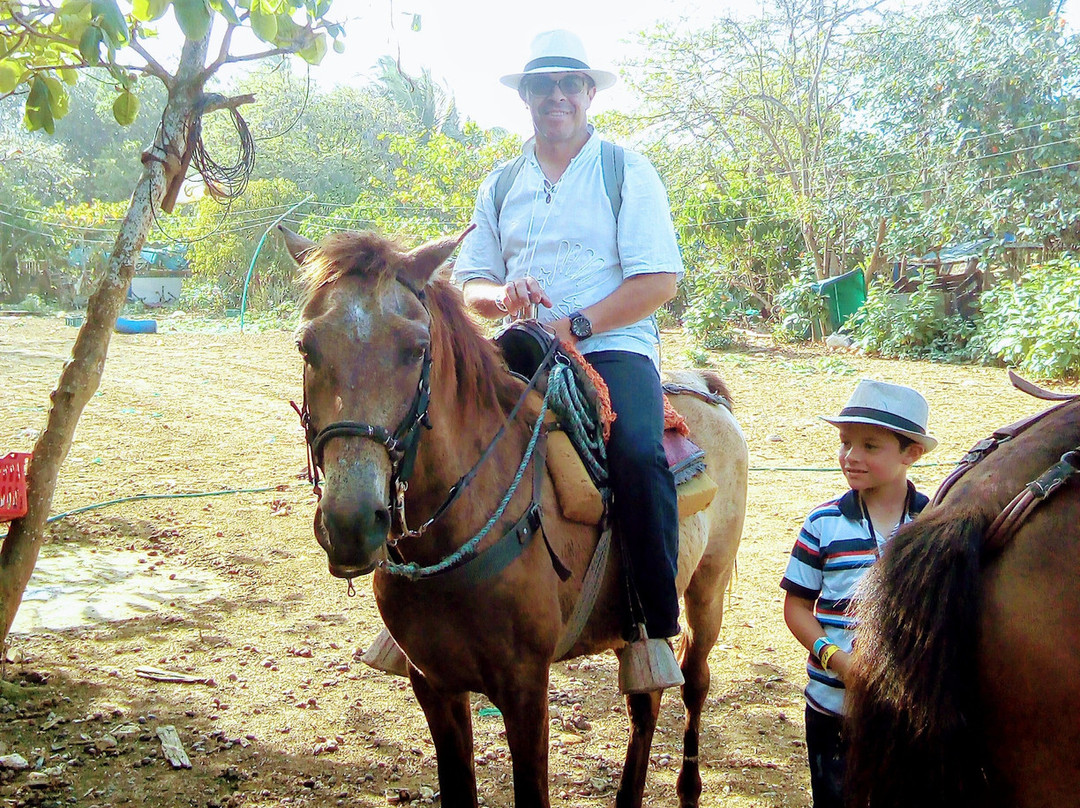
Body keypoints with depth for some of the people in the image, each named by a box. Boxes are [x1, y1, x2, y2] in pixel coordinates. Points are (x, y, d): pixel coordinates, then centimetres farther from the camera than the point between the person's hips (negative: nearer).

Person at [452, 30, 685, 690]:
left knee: (639, 455, -32)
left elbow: (660, 279, -5)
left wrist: (576, 325, -15)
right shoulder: (501, 184, 16)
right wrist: (503, 296, -10)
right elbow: (470, 284, 15)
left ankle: (657, 628, -18)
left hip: (614, 346, -4)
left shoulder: (627, 171, 4)